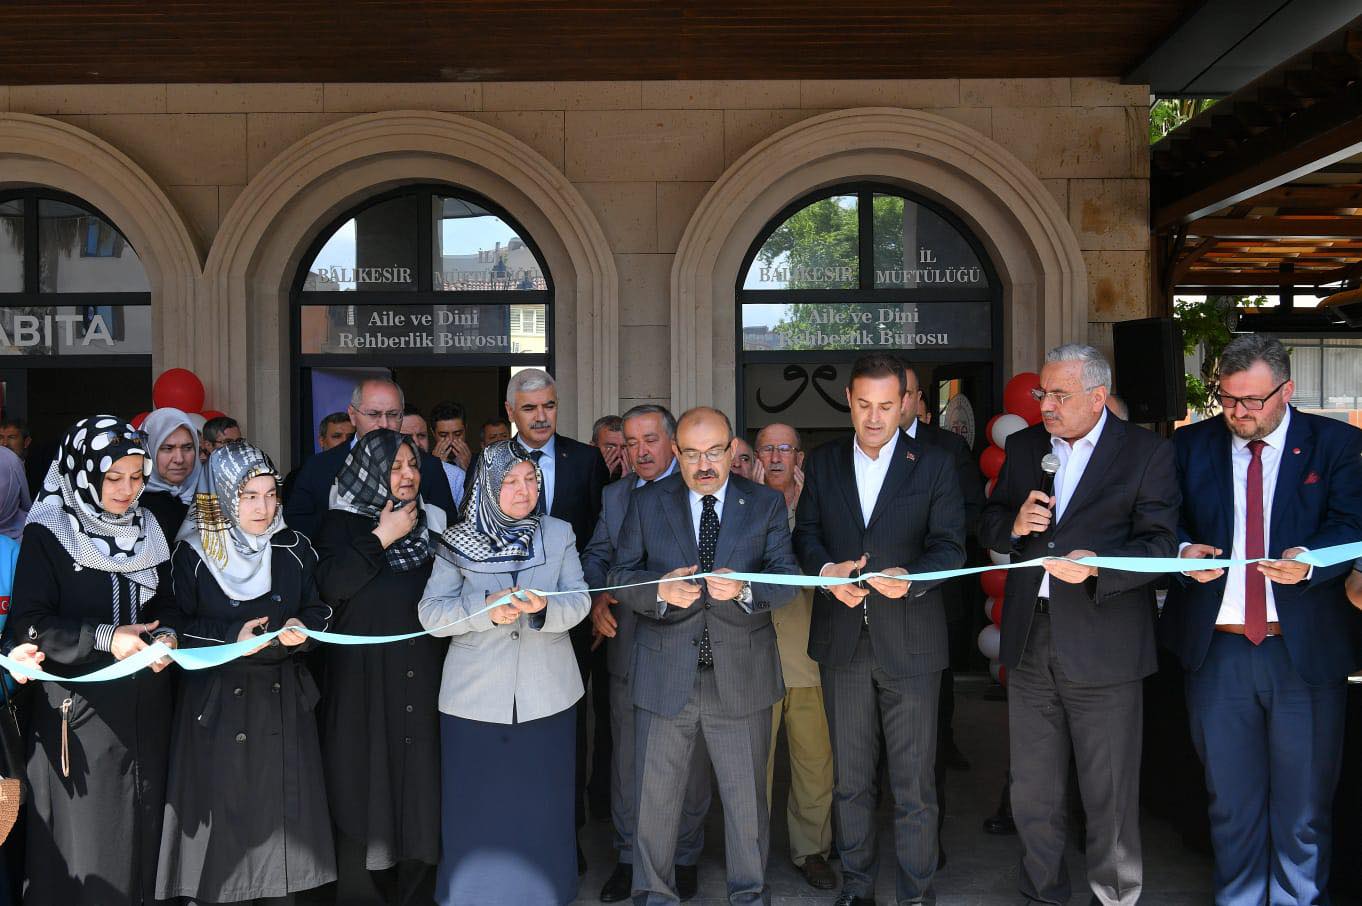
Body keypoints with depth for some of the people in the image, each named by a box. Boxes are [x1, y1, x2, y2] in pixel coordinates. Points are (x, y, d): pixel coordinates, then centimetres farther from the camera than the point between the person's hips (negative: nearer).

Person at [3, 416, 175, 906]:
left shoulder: (148, 530, 8)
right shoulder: (48, 534, -6)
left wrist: (168, 636, -6)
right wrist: (104, 637, -22)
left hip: (145, 709, 4)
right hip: (79, 710, -4)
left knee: (142, 830, 9)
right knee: (84, 840, 1)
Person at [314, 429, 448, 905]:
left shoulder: (433, 521, 10)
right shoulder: (342, 522, 1)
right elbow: (330, 586, -16)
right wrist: (381, 538, -13)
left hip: (423, 674, 3)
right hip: (364, 678, -3)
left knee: (421, 781, 4)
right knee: (367, 781, 1)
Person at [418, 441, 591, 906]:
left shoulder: (559, 534, 3)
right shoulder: (458, 541, -1)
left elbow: (579, 601, -4)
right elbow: (430, 613, -7)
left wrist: (544, 607, -25)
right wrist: (486, 610, -23)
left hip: (546, 695, 1)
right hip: (476, 696, -1)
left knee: (542, 806, 10)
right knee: (479, 807, 7)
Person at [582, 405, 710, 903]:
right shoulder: (613, 495, 11)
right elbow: (596, 555, 13)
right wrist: (596, 597, -5)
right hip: (628, 646, 4)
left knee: (689, 758, 9)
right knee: (627, 758, 11)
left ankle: (685, 857, 25)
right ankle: (629, 857, 26)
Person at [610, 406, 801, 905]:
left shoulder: (765, 504, 1)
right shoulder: (647, 504, 2)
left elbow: (788, 579, -5)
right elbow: (621, 575, 0)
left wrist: (744, 589, -25)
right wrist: (660, 589, -21)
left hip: (741, 676, 0)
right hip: (665, 673, 0)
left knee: (747, 797, 14)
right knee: (655, 795, 12)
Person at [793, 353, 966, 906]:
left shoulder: (933, 466, 1)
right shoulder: (822, 463, 8)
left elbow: (950, 546, -5)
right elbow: (805, 533, 7)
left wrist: (911, 577, -25)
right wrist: (828, 569, -14)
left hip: (910, 642, -2)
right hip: (842, 639, 3)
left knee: (914, 783, 3)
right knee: (850, 778, 15)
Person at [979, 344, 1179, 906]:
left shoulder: (1147, 453, -3)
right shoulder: (1023, 446, 11)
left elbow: (1159, 544, -10)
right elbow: (988, 526, 13)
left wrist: (1097, 565, -26)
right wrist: (1014, 524, -9)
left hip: (1103, 647, -4)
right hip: (1029, 642, 4)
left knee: (1109, 796, 7)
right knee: (1032, 794, 15)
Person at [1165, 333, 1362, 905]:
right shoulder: (1191, 445, 8)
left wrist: (1309, 560, -26)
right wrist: (1183, 551, -15)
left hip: (1306, 649, -1)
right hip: (1216, 648, 2)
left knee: (1304, 809, 8)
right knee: (1229, 801, 13)